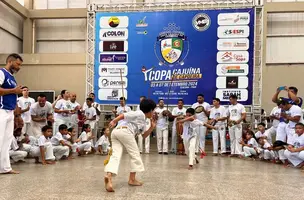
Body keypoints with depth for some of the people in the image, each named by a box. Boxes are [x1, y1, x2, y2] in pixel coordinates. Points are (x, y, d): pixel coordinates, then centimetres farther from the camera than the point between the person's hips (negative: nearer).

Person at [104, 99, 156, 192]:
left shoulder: (143, 122, 34)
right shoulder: (140, 114, 5)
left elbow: (144, 135, 34)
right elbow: (124, 115, -5)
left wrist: (152, 127, 23)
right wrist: (114, 121, -15)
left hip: (115, 132, 9)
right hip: (124, 131, -9)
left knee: (116, 155, -5)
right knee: (135, 154, 5)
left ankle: (108, 176, -27)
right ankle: (132, 179, 11)